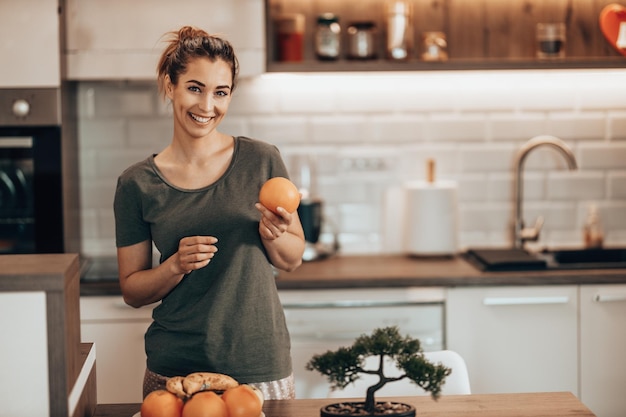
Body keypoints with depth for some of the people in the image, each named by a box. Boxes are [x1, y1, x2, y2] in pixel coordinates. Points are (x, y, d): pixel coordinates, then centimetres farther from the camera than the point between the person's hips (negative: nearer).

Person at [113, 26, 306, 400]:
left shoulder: (262, 160, -1)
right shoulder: (137, 184, -1)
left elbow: (293, 260, 7)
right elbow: (132, 291, 3)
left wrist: (272, 236, -14)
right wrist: (177, 265, -15)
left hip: (261, 366, 0)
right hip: (175, 368, 0)